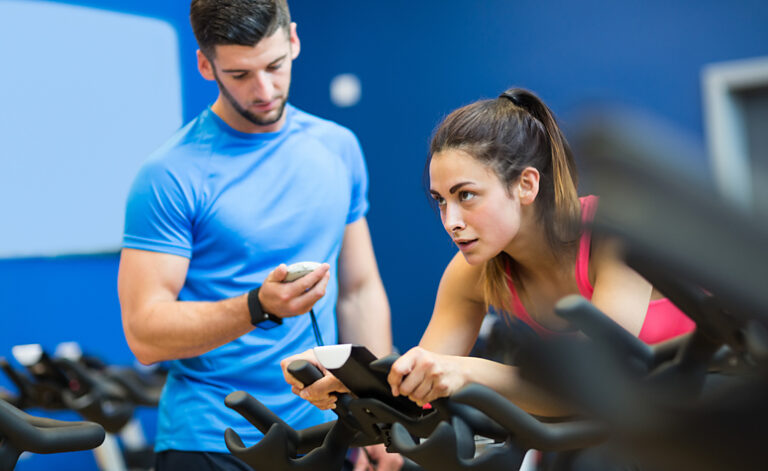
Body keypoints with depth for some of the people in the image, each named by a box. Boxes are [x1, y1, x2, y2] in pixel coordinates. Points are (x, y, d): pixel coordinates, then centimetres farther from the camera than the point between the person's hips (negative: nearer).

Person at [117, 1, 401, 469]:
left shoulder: (339, 148, 4)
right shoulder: (171, 176, -12)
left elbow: (360, 291, 9)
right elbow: (144, 333, -15)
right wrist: (260, 307, -28)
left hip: (321, 432, 5)